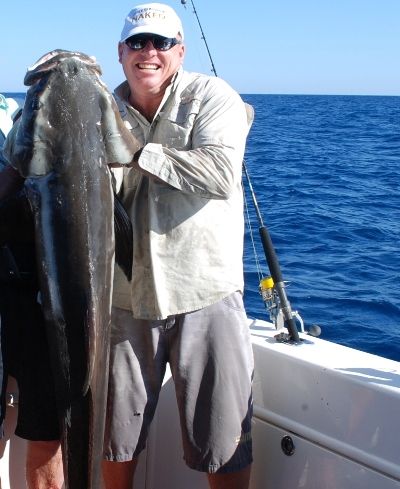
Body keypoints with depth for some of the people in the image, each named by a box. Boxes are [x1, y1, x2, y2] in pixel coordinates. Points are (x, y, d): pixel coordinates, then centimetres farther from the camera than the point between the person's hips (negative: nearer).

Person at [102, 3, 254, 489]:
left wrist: (136, 150, -16)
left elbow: (221, 175, -20)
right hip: (126, 298, 4)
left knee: (224, 445, 7)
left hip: (205, 296, -3)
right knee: (117, 431, 19)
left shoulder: (212, 96, -3)